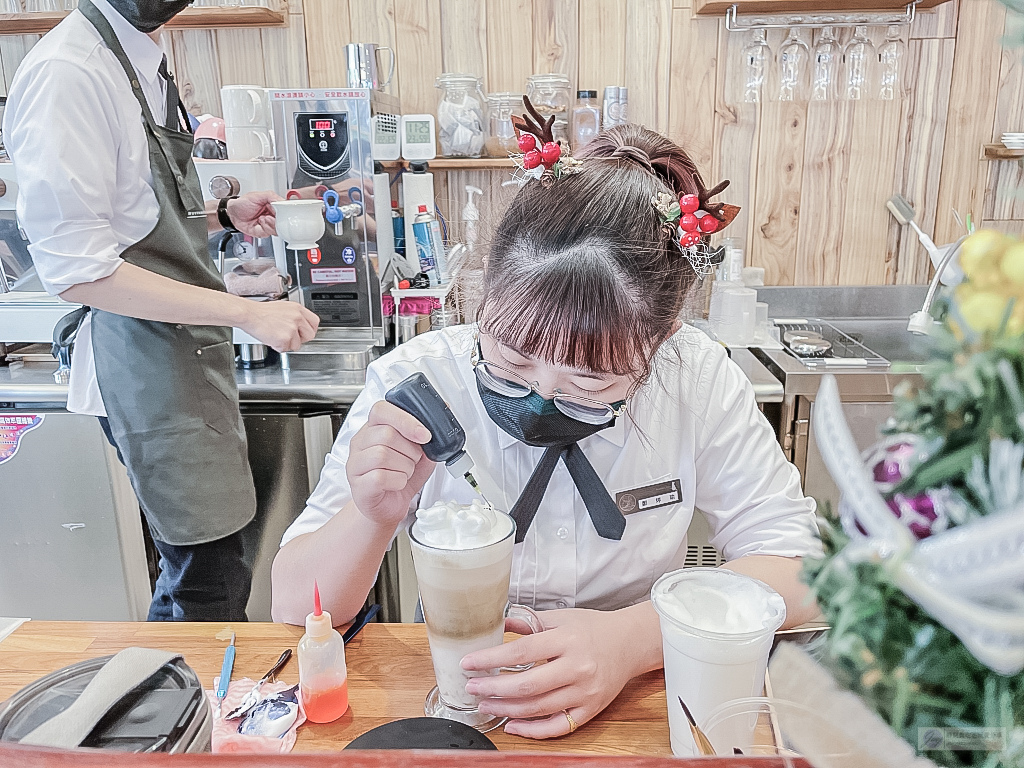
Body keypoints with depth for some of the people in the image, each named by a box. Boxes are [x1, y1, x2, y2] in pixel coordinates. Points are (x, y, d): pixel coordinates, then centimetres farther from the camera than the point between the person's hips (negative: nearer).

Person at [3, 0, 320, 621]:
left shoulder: (145, 62, 13)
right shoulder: (66, 73, -17)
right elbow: (76, 269, -21)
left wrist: (223, 214, 6)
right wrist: (250, 314, -22)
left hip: (193, 351, 9)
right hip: (150, 365, -9)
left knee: (194, 564, 20)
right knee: (212, 585, 1)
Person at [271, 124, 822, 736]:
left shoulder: (698, 379, -13)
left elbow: (798, 569, -12)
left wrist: (634, 638, -26)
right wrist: (372, 518, -29)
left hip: (639, 699, 2)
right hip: (456, 697, -1)